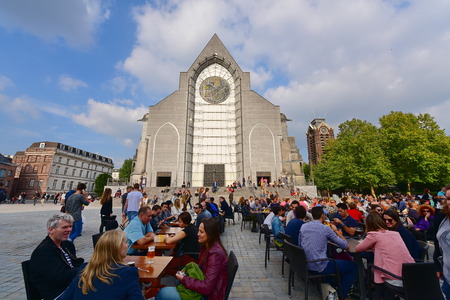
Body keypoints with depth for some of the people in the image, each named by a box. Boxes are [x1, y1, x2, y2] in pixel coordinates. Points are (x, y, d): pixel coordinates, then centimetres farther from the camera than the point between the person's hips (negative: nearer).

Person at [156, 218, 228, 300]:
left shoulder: (215, 253, -25)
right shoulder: (207, 247, 3)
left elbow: (207, 287, -24)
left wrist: (184, 279, -15)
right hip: (202, 288, 8)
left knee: (163, 293, -13)